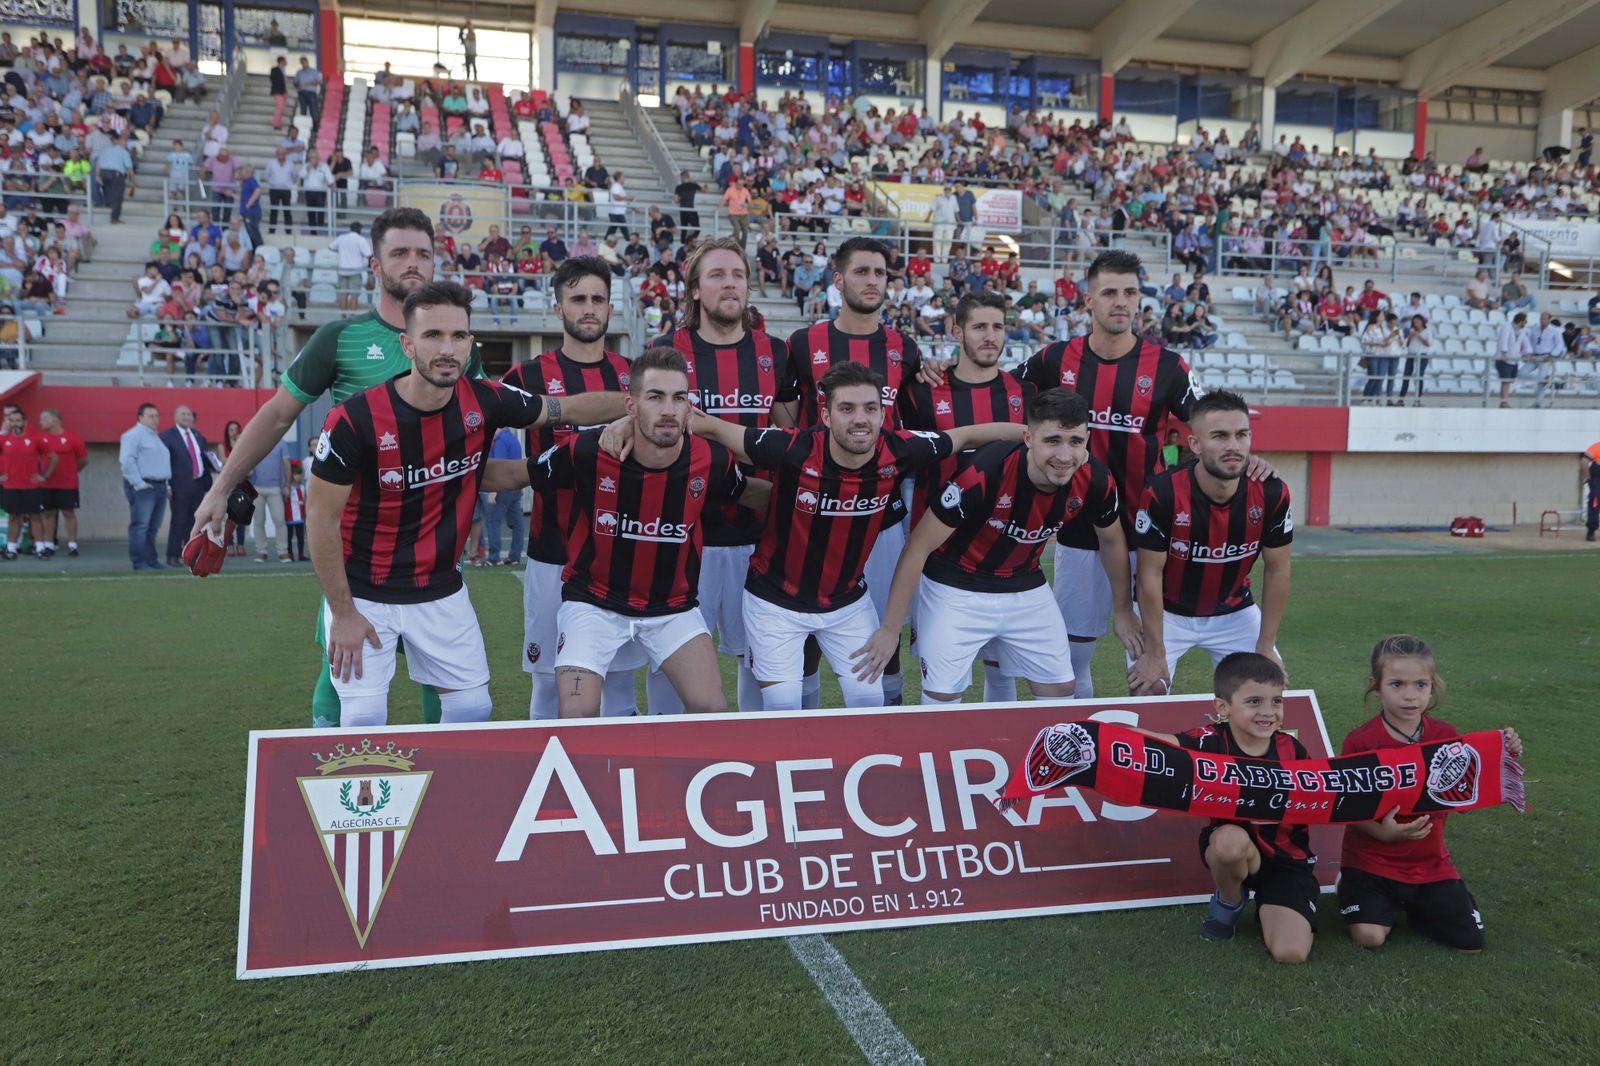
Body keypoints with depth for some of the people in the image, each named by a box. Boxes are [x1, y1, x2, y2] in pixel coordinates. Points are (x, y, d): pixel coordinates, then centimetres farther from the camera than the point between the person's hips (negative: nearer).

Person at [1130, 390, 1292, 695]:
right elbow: (1150, 575, -19)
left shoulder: (1272, 494, -19)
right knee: (1148, 691, -17)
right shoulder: (1162, 493, -28)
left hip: (1234, 611, 3)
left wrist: (1265, 647, -5)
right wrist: (1155, 652, -16)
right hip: (1165, 611, -3)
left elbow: (1277, 571, -7)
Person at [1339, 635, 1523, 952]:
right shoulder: (1359, 743, -15)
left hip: (1430, 863, 4)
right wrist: (1382, 832, -28)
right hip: (1372, 861, -3)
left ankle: (1414, 905, 26)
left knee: (1471, 944, 0)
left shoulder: (1447, 737, -3)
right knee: (1370, 936, -19)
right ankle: (1370, 897, 14)